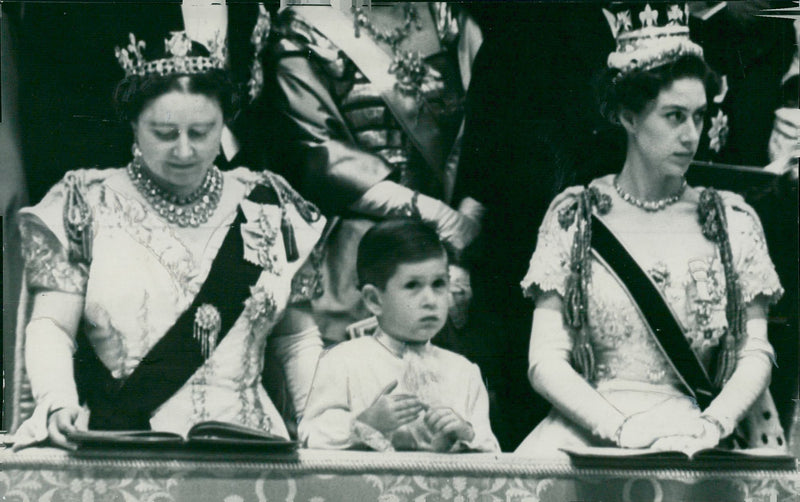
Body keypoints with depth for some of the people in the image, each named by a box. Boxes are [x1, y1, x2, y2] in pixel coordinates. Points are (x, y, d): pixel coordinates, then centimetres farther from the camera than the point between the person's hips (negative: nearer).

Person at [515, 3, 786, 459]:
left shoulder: (732, 220, 10)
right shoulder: (574, 216, 6)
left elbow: (755, 353, 6)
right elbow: (546, 361, 0)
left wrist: (712, 424, -13)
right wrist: (619, 428, -16)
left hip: (691, 437, 0)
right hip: (588, 428, 0)